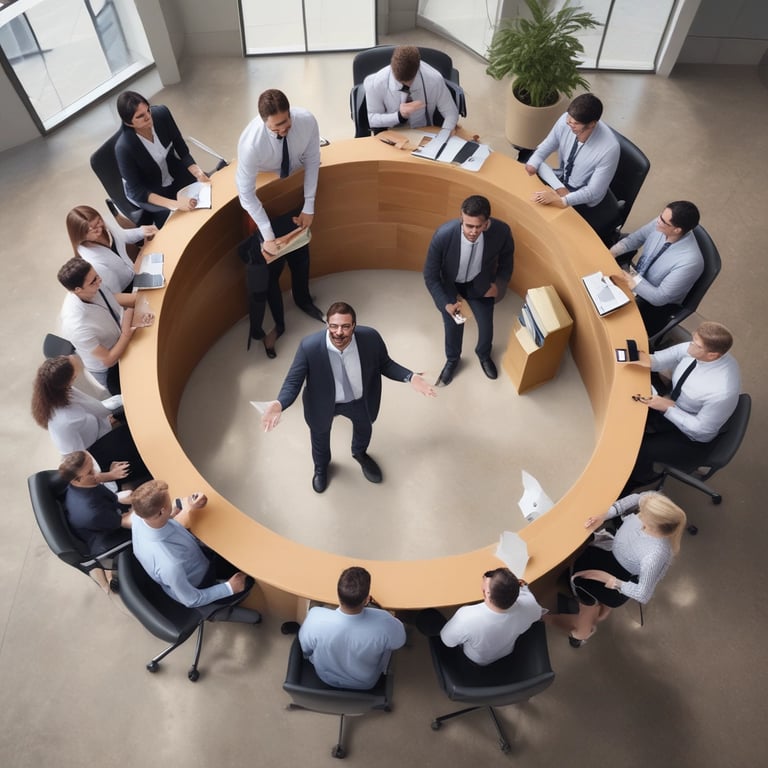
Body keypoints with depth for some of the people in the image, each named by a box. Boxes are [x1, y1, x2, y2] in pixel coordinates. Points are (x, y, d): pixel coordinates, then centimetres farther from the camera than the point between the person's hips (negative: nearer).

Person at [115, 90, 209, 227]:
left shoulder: (162, 114, -21)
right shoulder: (124, 147, -32)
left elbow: (183, 151, -9)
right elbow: (137, 191, -28)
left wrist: (198, 172, -29)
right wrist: (174, 204, -41)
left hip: (174, 173, 5)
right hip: (145, 192, -5)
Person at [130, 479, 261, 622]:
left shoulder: (140, 514, -29)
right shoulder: (169, 565, -45)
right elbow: (191, 600, -25)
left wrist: (182, 504, -18)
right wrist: (229, 588, -14)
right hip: (197, 586, -6)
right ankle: (217, 611, 34)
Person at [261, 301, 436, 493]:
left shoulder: (371, 338, -30)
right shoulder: (309, 347, -35)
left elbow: (385, 364, -12)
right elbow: (293, 381, -27)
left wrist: (410, 377, -28)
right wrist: (279, 404, -46)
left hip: (360, 400, 2)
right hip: (323, 403, -1)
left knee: (365, 428, 32)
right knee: (320, 435, 29)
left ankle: (360, 454, 71)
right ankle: (321, 467, 66)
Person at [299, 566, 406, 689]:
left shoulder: (316, 618, -38)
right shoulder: (383, 623, -39)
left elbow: (305, 649, -14)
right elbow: (399, 641, -14)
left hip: (326, 677, 1)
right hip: (366, 683, 0)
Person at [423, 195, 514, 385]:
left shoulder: (501, 232, -32)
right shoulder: (443, 235, -37)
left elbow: (506, 260, -5)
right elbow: (430, 276, -22)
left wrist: (499, 285, -8)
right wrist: (445, 303, -26)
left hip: (480, 284, 2)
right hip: (449, 285, -1)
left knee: (486, 325, 16)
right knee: (453, 325, 16)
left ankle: (484, 355, 52)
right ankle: (452, 359, 49)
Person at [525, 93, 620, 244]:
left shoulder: (609, 148, -31)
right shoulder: (565, 120, -20)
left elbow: (593, 192, -26)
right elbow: (541, 152, -11)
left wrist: (561, 200, -41)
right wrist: (559, 187, -26)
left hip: (587, 201, -5)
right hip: (562, 180, 5)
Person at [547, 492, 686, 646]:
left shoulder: (655, 555, -43)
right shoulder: (652, 498, -32)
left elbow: (643, 595, -28)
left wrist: (609, 580, -21)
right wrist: (605, 515, -18)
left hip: (628, 575, -5)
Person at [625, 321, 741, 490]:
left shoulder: (722, 392, -37)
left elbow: (701, 430, -25)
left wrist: (668, 409, -29)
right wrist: (652, 360, -30)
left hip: (691, 438, -6)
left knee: (637, 451, -14)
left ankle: (643, 478, 21)